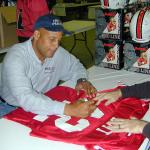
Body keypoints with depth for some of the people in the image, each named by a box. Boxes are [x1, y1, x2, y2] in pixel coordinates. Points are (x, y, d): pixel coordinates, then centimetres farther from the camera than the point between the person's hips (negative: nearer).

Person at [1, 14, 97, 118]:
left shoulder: (58, 52, -8)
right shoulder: (16, 57, -25)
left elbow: (76, 66, 11)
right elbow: (25, 98, -36)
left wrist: (82, 80, -12)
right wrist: (68, 109, -44)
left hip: (46, 107, 5)